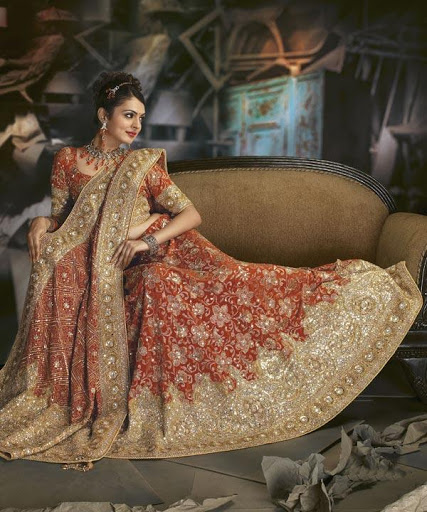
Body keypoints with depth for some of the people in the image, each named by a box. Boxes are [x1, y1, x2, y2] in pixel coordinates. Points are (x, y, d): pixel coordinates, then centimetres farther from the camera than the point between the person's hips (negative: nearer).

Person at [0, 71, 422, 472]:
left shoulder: (143, 164, 12)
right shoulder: (68, 160, 13)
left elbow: (191, 214, 3)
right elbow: (60, 220, 14)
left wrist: (149, 239, -15)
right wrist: (40, 223, -11)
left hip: (155, 255, 0)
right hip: (99, 267, 0)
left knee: (229, 281, -24)